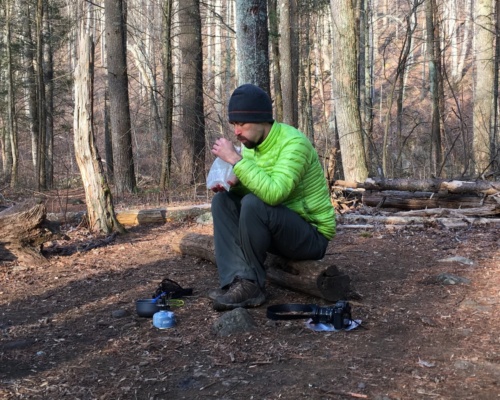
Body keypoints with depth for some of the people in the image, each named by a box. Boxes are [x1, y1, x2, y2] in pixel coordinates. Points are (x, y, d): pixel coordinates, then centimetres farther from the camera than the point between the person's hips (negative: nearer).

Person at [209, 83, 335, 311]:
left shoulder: (294, 143, -23)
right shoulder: (252, 145, 1)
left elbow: (273, 193, -37)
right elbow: (255, 189, 9)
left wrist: (235, 159, -31)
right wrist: (232, 185, -13)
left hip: (312, 236, -8)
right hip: (277, 228, 8)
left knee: (254, 204, -31)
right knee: (223, 200, -7)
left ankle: (251, 285, -16)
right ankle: (237, 280, -19)